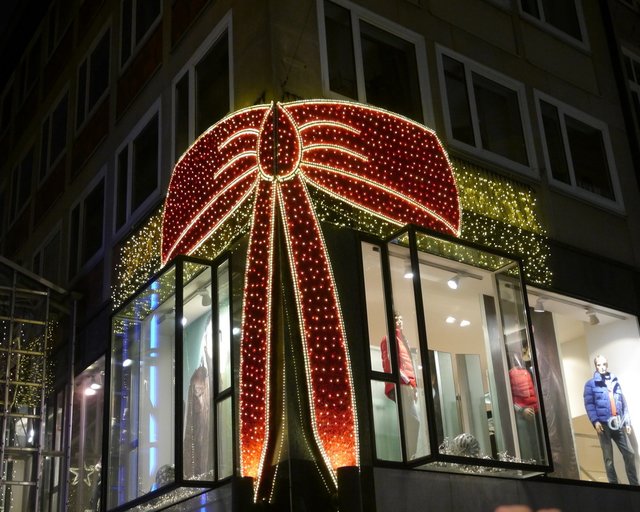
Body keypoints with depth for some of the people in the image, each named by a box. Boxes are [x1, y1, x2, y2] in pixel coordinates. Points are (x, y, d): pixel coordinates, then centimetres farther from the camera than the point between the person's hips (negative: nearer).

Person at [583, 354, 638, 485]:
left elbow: (623, 403, 18)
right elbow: (589, 404, -5)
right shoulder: (591, 384, 2)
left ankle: (634, 483, 10)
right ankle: (613, 484, 7)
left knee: (629, 453, 1)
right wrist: (595, 421, -17)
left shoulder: (615, 382, 16)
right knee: (608, 457, 1)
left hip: (618, 424, 4)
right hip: (603, 424, -4)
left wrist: (627, 421, 12)